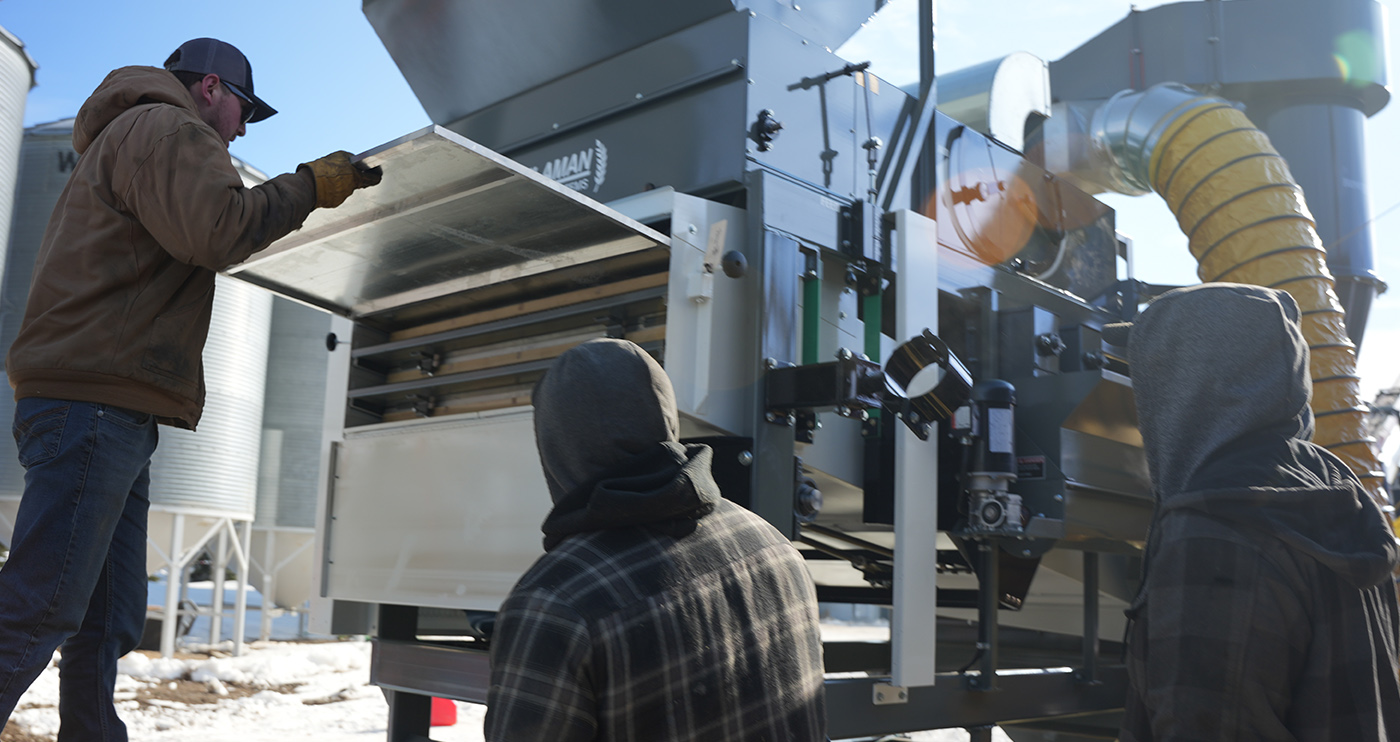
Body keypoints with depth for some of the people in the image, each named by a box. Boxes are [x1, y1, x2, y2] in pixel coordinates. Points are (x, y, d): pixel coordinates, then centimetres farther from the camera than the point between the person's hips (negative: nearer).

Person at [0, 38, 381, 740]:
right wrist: (312, 184, -5)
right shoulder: (168, 128, -1)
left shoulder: (120, 142, 33)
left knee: (107, 624, 7)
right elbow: (217, 229, -16)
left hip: (108, 416, 11)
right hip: (95, 405, -11)